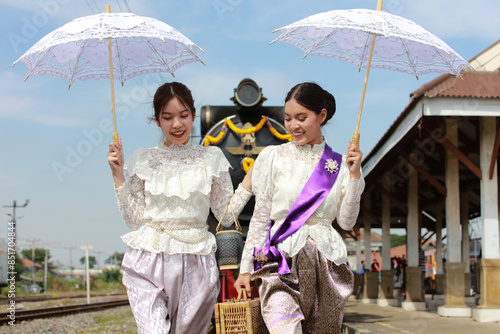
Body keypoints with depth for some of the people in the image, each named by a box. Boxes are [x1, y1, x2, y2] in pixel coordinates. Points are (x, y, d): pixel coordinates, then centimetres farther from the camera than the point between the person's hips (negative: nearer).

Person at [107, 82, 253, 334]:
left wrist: (250, 180, -1)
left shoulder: (210, 158, 7)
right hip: (150, 259, -1)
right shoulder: (144, 160, 7)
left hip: (195, 262, 1)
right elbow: (134, 219, 6)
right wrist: (118, 175, 0)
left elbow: (226, 215, 7)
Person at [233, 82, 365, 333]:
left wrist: (354, 176, -1)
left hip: (326, 263, 2)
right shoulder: (274, 157, 5)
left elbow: (346, 221, 7)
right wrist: (246, 269, 5)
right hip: (283, 260, -2)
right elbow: (260, 218, 7)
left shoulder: (338, 164, 10)